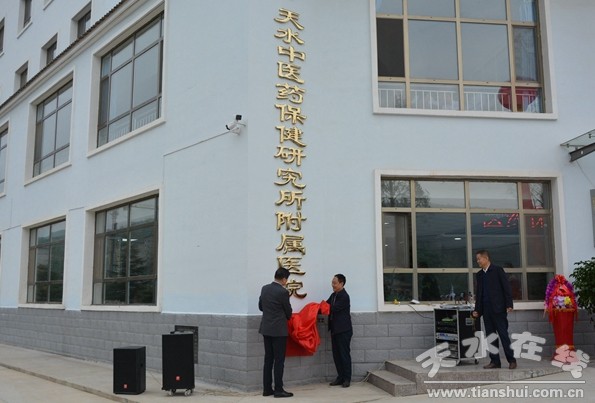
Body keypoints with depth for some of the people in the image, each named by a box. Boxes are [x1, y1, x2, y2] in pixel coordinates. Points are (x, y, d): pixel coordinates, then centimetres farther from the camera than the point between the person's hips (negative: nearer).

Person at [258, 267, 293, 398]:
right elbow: (288, 311, -3)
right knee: (279, 360, -1)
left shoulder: (264, 288, 5)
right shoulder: (283, 292, -15)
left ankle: (267, 389, 14)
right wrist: (287, 317, 19)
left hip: (266, 329, 7)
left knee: (268, 359, 11)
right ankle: (278, 390, 1)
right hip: (279, 330, -7)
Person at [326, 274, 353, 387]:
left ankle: (347, 378, 7)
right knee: (336, 354, 10)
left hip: (344, 330, -8)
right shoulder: (333, 295, 12)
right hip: (335, 330, 8)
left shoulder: (344, 296, -15)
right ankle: (340, 377, 19)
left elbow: (334, 308, -20)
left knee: (344, 354, -1)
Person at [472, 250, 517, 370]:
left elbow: (506, 287, -6)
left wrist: (509, 305, -12)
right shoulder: (479, 274, 15)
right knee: (490, 336, 5)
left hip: (498, 308, -6)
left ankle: (511, 360, 1)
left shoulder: (497, 270, -2)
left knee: (503, 335, -5)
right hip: (486, 309, 6)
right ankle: (495, 361, 10)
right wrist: (477, 310, 12)